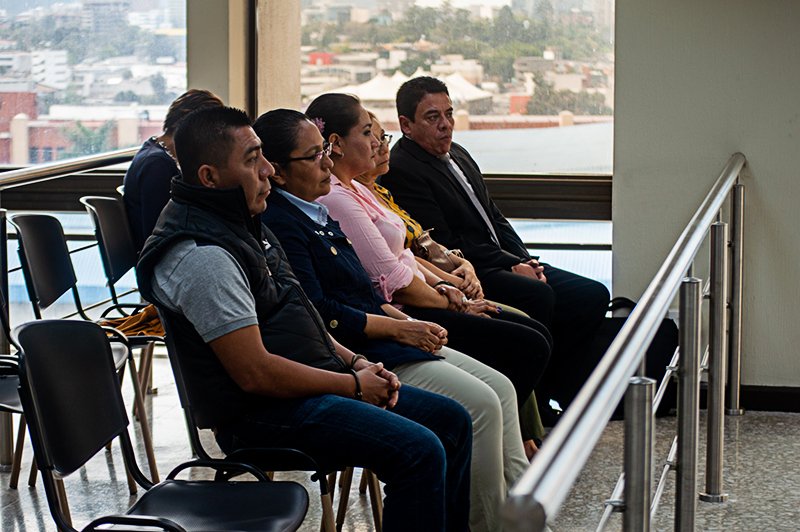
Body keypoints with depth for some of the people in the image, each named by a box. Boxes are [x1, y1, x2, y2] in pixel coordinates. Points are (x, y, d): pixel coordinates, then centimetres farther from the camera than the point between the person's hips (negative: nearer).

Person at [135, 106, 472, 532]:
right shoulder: (203, 257, -22)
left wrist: (354, 362, 7)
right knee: (419, 450, -24)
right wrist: (352, 384, -13)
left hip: (311, 383, 11)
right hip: (264, 413, -11)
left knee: (451, 421, 9)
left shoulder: (238, 222, 12)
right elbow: (255, 373, -24)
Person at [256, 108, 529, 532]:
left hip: (381, 337, 11)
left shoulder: (314, 212, 16)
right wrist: (398, 328, -14)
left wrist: (411, 323, 6)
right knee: (478, 404, -18)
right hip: (353, 353, -11)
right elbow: (319, 314, -21)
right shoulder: (279, 224, -16)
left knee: (500, 388, 5)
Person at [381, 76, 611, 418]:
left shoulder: (459, 155, 19)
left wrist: (525, 260, 2)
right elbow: (445, 244, -17)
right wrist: (511, 265, -14)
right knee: (538, 295, -32)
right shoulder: (401, 170, -12)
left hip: (506, 264, 10)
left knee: (592, 296, -3)